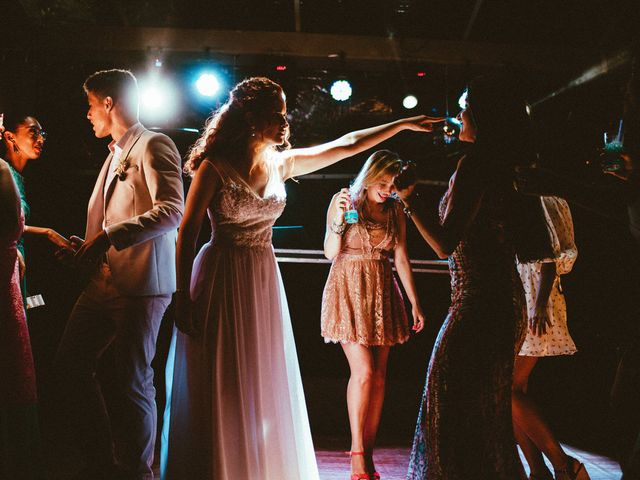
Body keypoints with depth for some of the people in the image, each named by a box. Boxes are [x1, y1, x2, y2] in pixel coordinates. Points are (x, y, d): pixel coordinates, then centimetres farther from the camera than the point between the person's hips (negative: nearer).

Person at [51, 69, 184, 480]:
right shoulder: (116, 153, 21)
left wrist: (109, 236, -24)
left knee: (134, 381, -2)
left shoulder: (153, 146, -7)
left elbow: (171, 212, -21)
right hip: (106, 282, 9)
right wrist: (87, 247, 13)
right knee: (70, 365, 11)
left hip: (141, 285, -9)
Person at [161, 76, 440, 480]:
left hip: (264, 282, 6)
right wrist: (183, 296, -13)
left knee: (263, 389, 9)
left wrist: (404, 124, 13)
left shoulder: (282, 163, 7)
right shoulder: (215, 166, -8)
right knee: (218, 393, 0)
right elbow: (188, 231, -8)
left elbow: (346, 146, 11)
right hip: (221, 280, -5)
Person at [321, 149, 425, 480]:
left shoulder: (395, 209, 7)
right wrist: (339, 218, -22)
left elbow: (401, 258, 7)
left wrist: (415, 302, 5)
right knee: (363, 371, -13)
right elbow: (330, 253, -7)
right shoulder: (344, 201, -4)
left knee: (378, 377, 2)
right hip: (349, 291, -4)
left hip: (382, 294, 4)